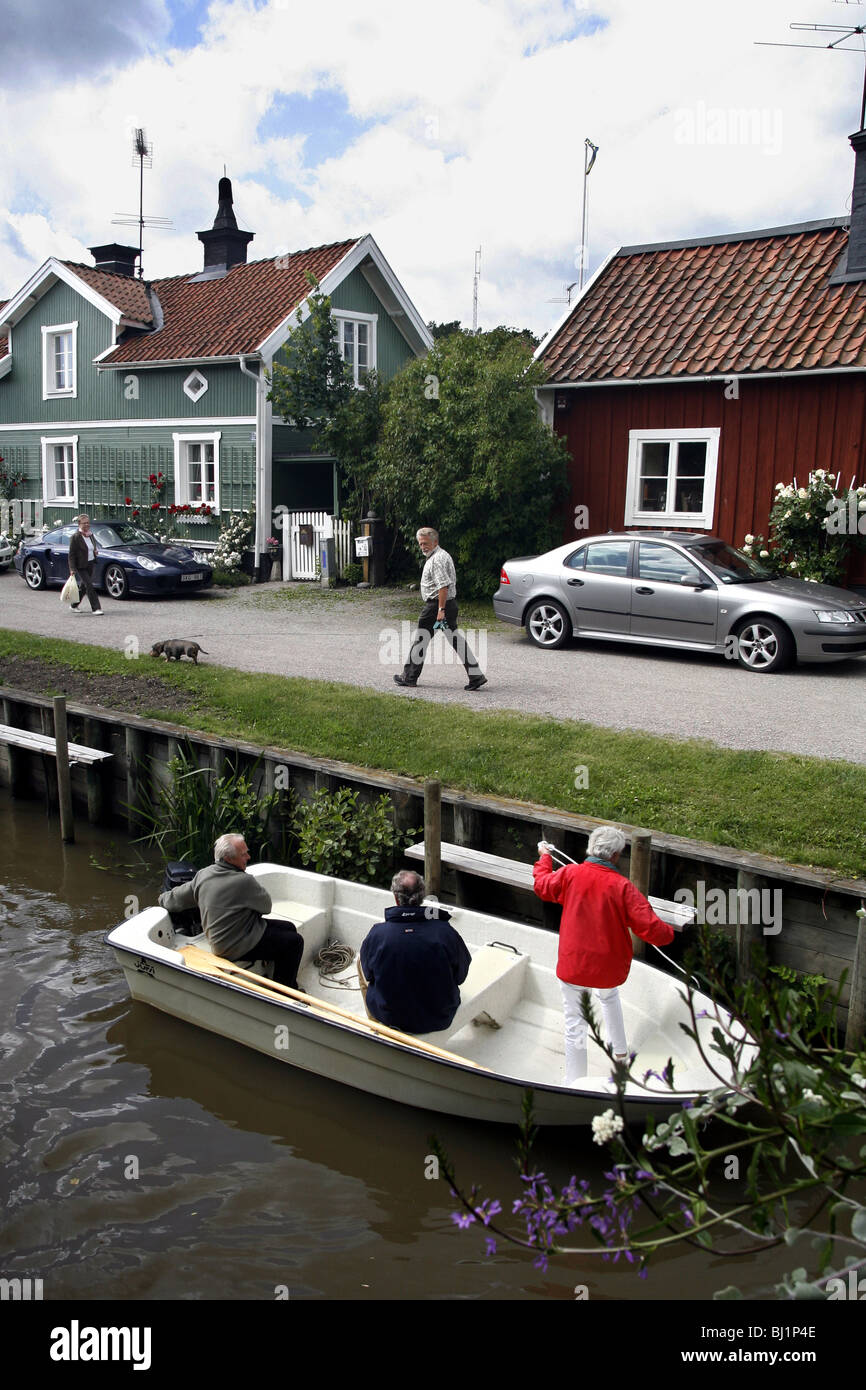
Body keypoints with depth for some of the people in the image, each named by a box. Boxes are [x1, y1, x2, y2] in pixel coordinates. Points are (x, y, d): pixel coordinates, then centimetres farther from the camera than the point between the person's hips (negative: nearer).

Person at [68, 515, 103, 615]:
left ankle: (74, 605, 33)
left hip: (90, 564, 7)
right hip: (81, 566, -7)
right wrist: (72, 569, -20)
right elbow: (71, 554, -13)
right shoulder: (75, 537, -12)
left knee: (83, 586, 16)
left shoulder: (90, 535, 10)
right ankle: (96, 608, -13)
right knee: (89, 586, -13)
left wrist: (95, 551, 2)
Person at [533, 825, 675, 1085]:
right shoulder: (622, 886, -17)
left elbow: (542, 886, 10)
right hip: (610, 968, 1)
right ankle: (620, 1051, 49)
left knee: (574, 1025, 10)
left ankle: (575, 1084, 16)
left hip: (573, 965, -1)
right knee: (609, 996, 35)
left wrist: (544, 857, 27)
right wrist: (668, 932, 4)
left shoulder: (570, 874, -12)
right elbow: (652, 928, -19)